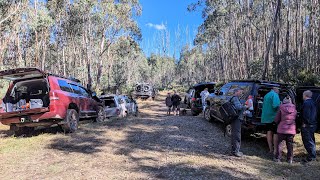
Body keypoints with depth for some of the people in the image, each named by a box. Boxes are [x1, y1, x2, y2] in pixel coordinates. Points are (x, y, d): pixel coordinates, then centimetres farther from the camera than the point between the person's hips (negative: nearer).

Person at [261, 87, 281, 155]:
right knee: (276, 133, -1)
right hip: (273, 117, -8)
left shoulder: (266, 95, 16)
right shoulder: (275, 95, -11)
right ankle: (275, 150, 0)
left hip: (266, 117, 8)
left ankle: (271, 149, 21)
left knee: (269, 132, 13)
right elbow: (275, 105, -25)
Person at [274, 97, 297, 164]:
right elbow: (296, 119, 9)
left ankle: (277, 158, 12)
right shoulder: (294, 109, 1)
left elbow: (276, 120, -2)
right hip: (291, 129, 3)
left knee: (279, 143, 8)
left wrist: (279, 123, 19)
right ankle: (290, 159, 16)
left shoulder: (281, 108, -8)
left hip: (282, 129, -2)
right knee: (290, 144, 12)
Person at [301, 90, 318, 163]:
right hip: (313, 124, 10)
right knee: (311, 140, 18)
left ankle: (311, 156, -2)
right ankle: (313, 155, 28)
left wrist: (305, 123, -17)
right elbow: (314, 114, 19)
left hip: (307, 125, -10)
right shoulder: (313, 102, 13)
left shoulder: (306, 103, -16)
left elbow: (306, 114, -23)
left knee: (308, 141, -4)